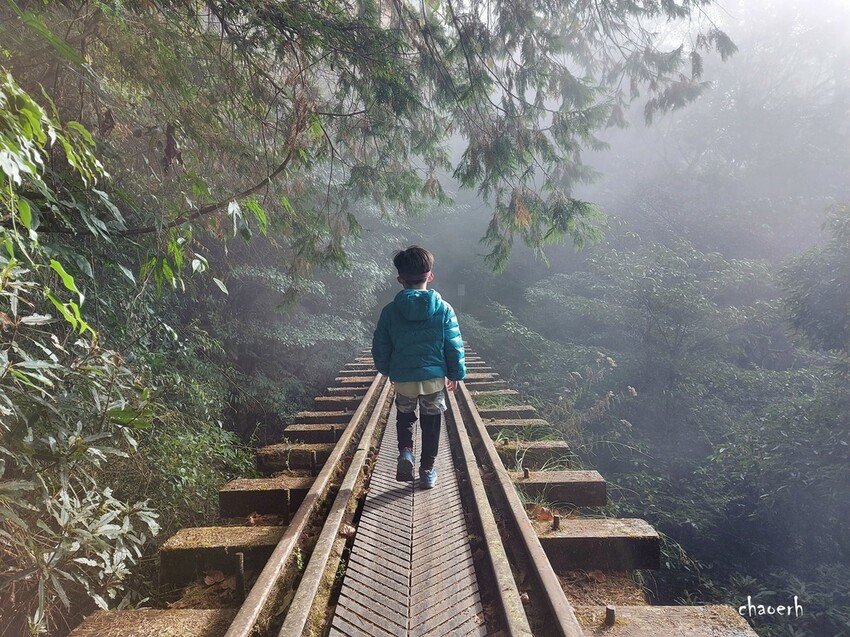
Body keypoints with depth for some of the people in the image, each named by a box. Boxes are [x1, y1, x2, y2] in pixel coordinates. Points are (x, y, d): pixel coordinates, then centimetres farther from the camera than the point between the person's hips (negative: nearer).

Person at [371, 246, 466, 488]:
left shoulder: (390, 311, -5)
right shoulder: (444, 309, -8)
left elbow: (380, 347, 2)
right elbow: (455, 346, -4)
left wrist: (387, 371, 20)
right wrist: (456, 374, 9)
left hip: (403, 378, 1)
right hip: (434, 378, 0)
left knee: (404, 416, 26)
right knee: (431, 423, 16)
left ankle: (405, 451, 5)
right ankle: (427, 470, 25)